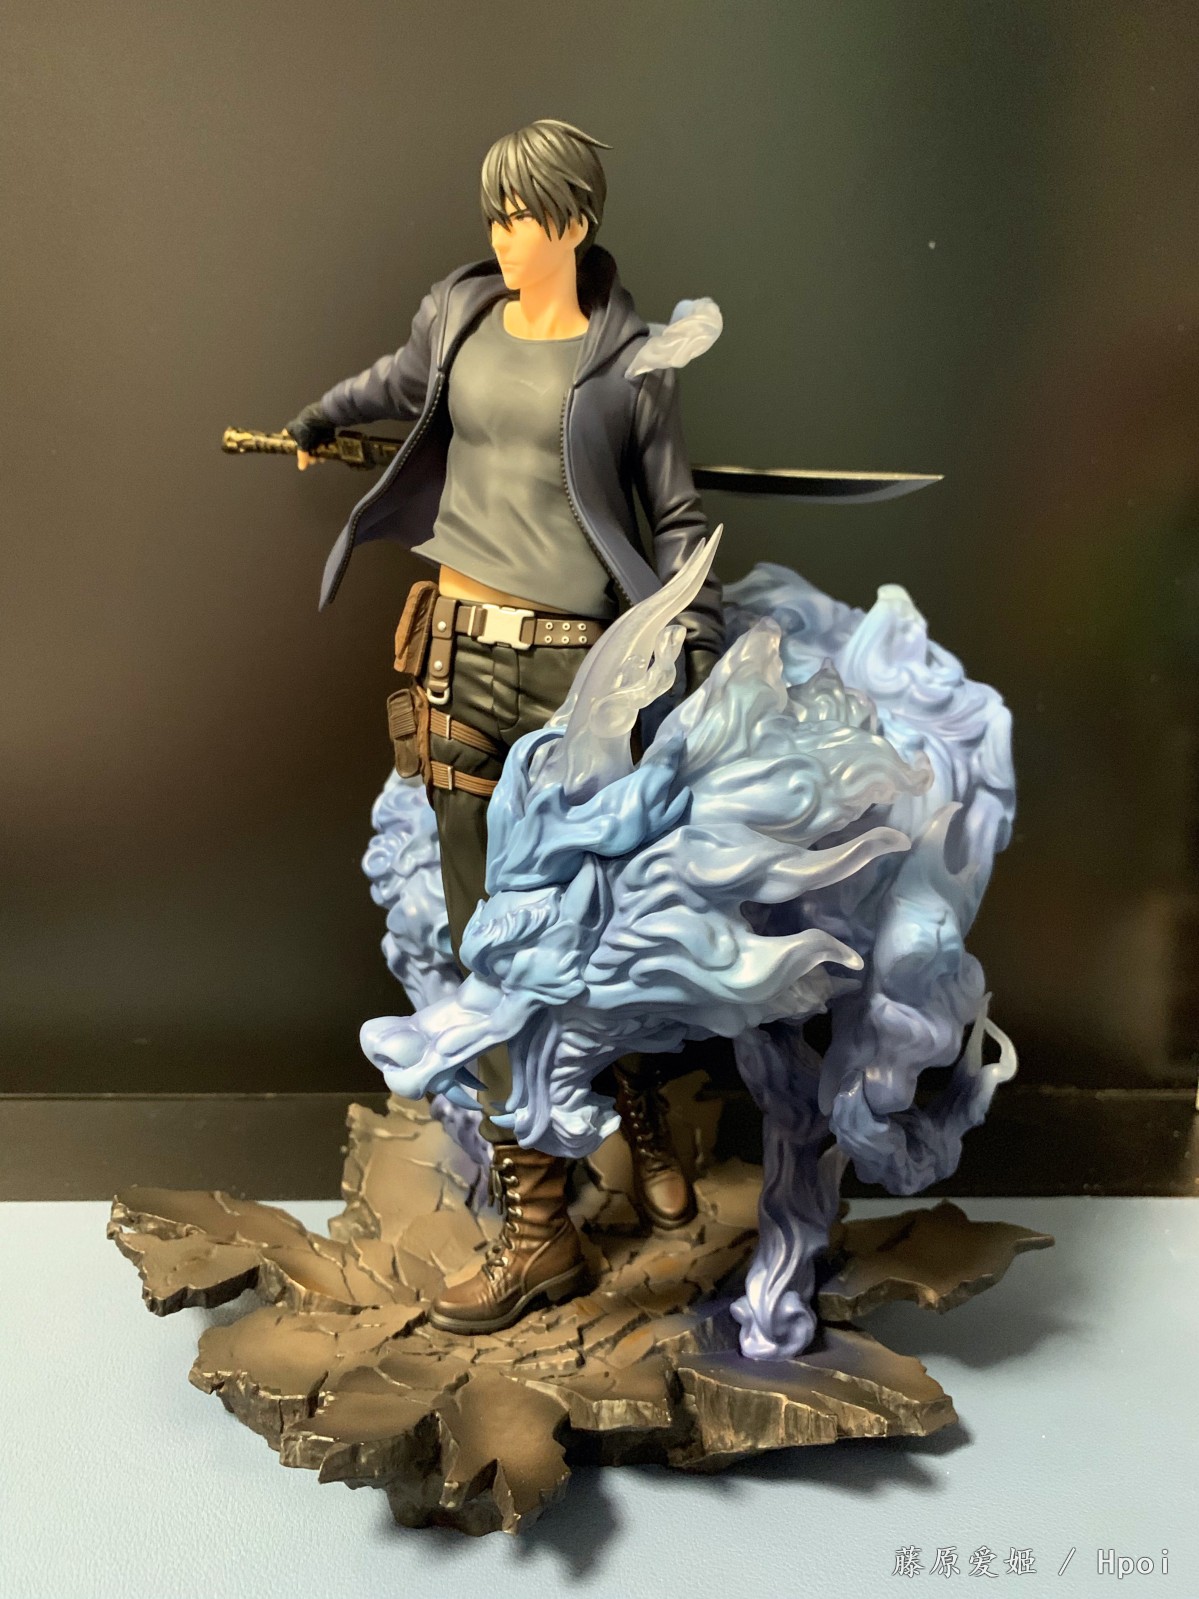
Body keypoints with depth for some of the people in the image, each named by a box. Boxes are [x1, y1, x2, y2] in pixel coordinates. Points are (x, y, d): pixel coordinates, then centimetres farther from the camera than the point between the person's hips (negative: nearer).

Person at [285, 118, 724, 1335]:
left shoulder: (627, 359, 1)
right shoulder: (456, 317, 10)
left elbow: (677, 520, 6)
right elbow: (404, 382, 32)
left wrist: (702, 651, -1)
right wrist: (319, 418, 47)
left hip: (580, 660, -3)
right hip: (466, 651, 3)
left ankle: (645, 1127, 37)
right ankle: (535, 1225, 13)